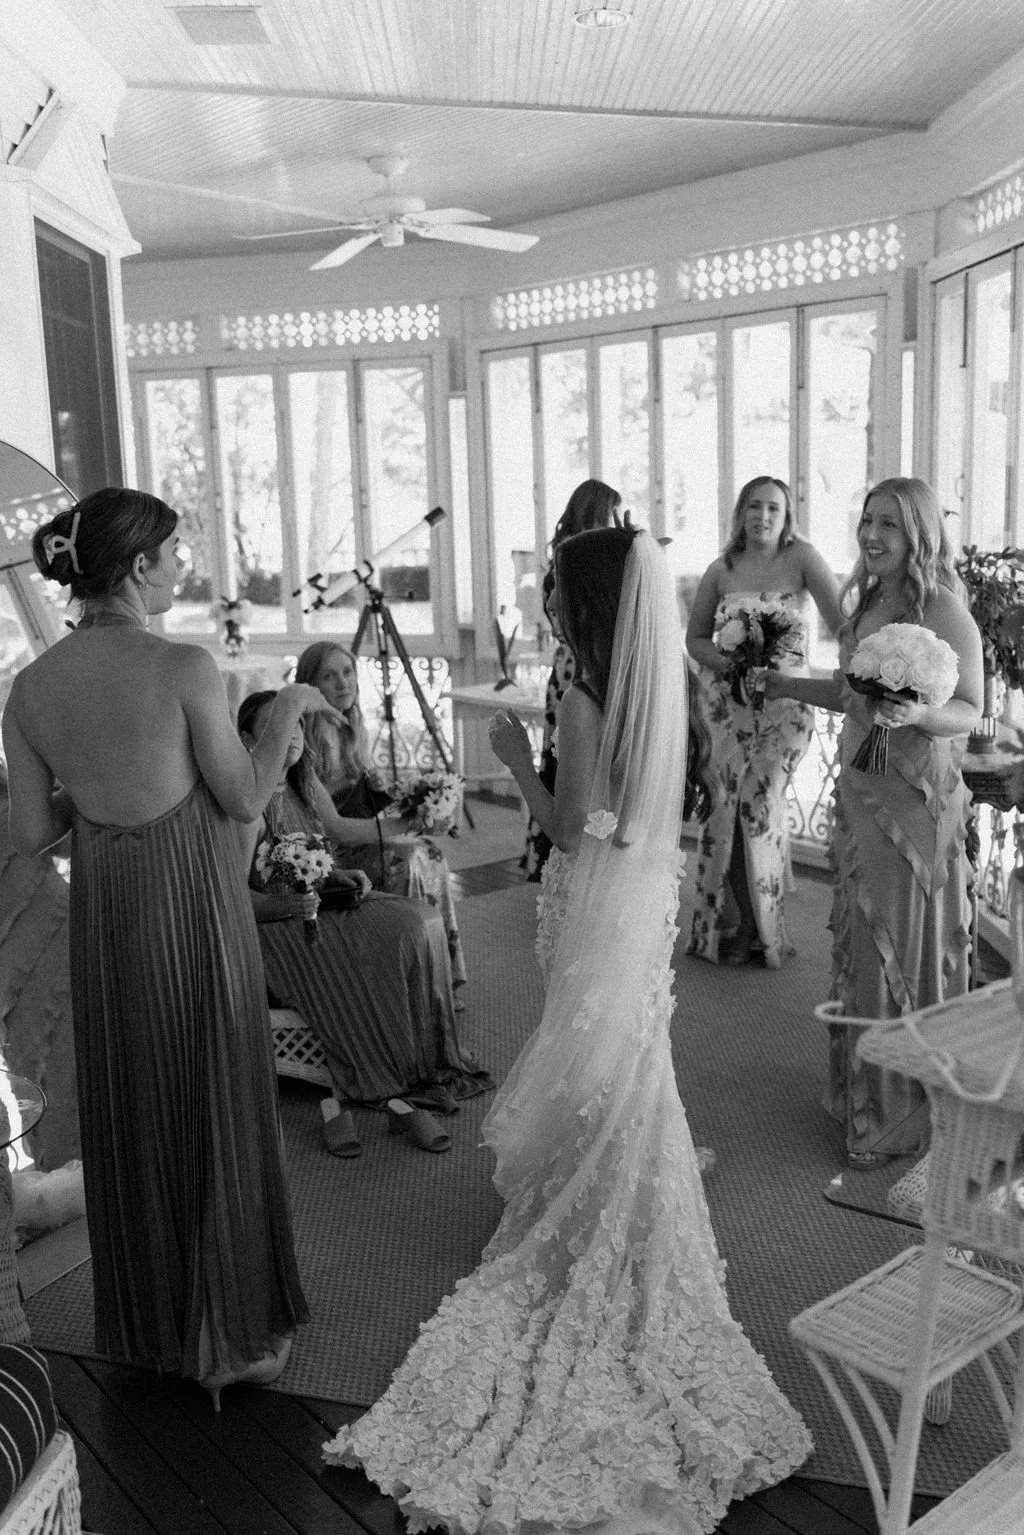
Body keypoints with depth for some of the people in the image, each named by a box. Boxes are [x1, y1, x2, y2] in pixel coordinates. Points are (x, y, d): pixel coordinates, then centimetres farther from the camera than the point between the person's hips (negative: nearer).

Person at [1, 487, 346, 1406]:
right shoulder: (185, 668, -18)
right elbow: (246, 800, -11)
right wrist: (289, 710, 3)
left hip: (103, 921, 5)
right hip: (196, 915, -5)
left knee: (129, 1115, 20)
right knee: (216, 1114, 11)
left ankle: (145, 1320, 38)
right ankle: (230, 1329, 27)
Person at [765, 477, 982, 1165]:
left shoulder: (945, 613, -12)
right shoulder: (866, 603, 10)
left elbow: (970, 714, -13)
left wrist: (918, 713, -31)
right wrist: (790, 686, 18)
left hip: (917, 799, -7)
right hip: (860, 791, 7)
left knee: (907, 943, 2)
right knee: (861, 940, 13)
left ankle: (904, 1108, 18)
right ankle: (863, 1084, 29)